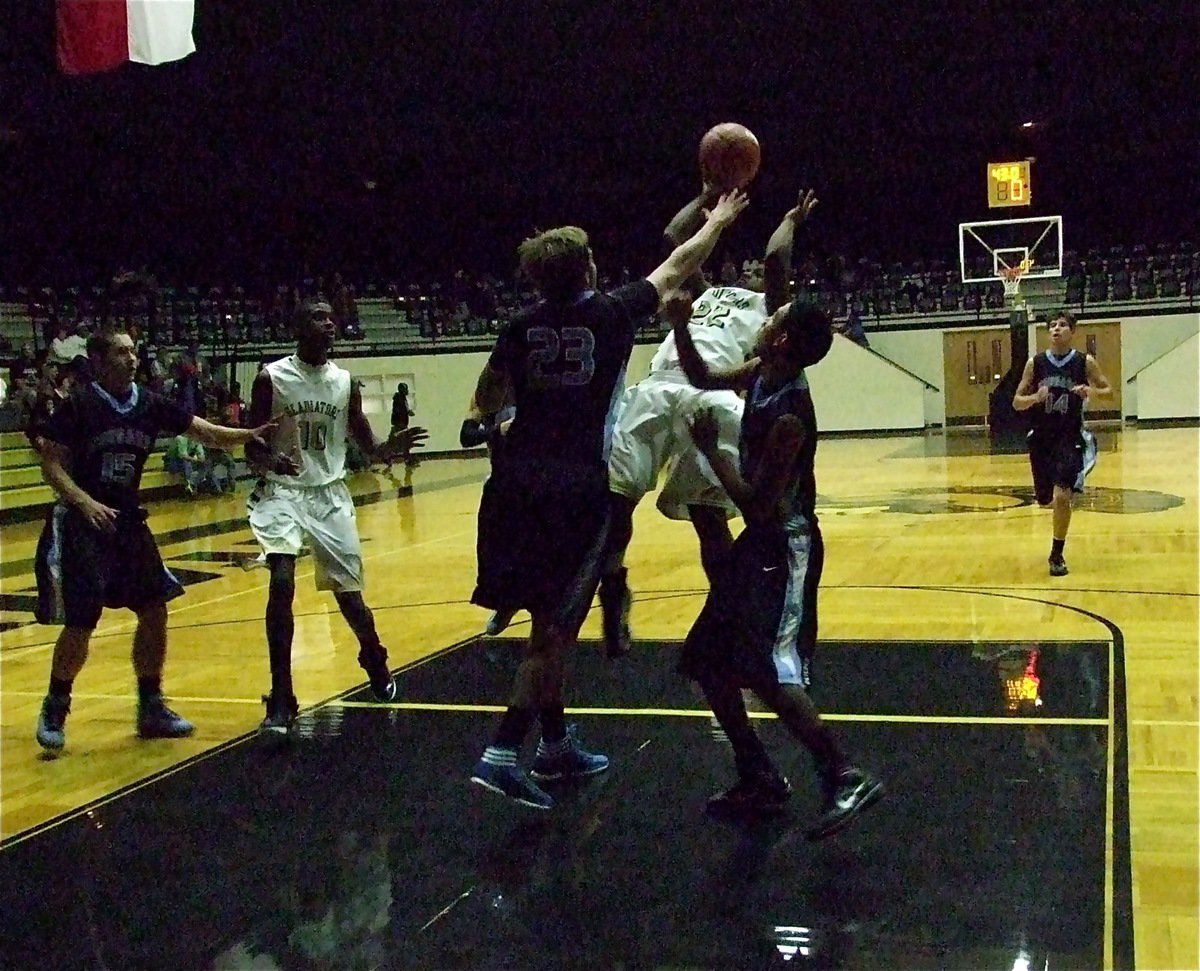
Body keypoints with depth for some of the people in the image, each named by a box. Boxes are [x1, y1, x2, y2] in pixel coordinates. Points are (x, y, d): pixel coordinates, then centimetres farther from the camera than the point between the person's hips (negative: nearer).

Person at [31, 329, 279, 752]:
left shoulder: (150, 403, 1)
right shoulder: (78, 404, -12)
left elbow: (206, 432, -1)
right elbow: (51, 463, -12)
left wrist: (249, 434, -18)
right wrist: (86, 502, -26)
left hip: (128, 519, 6)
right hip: (80, 524, -6)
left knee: (154, 609, 4)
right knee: (81, 622, -6)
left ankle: (151, 707, 18)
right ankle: (54, 709, 16)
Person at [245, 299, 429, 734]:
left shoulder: (346, 382, 2)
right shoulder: (271, 378, -8)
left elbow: (369, 449, 8)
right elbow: (251, 447, -5)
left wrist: (391, 447, -15)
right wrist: (269, 461, -28)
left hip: (331, 494, 3)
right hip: (282, 492, -3)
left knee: (349, 593, 7)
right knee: (281, 583, -22)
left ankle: (376, 663, 37)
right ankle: (281, 697, -13)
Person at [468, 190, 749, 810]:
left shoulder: (522, 326, 7)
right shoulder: (611, 313, 0)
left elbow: (486, 403, 12)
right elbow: (676, 268, 16)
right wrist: (718, 222, 31)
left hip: (517, 483, 5)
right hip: (578, 488, -4)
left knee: (550, 620, 16)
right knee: (555, 627, 0)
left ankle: (557, 746, 28)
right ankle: (502, 755, -8)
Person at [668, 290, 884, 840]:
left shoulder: (789, 414, -25)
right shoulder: (760, 375, 0)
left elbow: (758, 502, -24)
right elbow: (703, 378, 17)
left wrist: (710, 450, -15)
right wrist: (681, 326, 1)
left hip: (785, 546, -10)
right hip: (760, 540, 10)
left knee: (768, 672, -20)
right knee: (706, 662, 12)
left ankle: (845, 779, -10)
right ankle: (759, 781, 20)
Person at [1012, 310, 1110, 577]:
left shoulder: (1085, 362, -5)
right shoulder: (1035, 363, -2)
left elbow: (1109, 391, 5)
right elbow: (1017, 402, 2)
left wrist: (1091, 391, -17)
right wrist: (1036, 397, -20)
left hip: (1071, 439, -3)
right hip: (1041, 439, 3)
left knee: (1062, 497, -17)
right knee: (1045, 499, 12)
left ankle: (1057, 555, 0)